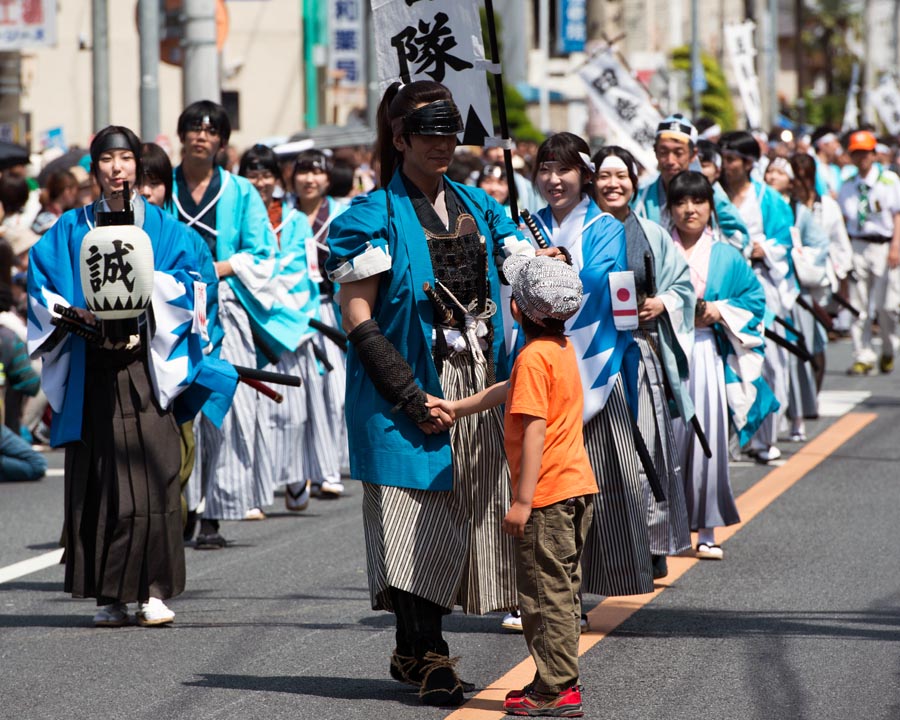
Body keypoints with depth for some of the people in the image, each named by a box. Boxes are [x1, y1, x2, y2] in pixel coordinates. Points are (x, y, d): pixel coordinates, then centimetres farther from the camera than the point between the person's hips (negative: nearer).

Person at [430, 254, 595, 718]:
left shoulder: (533, 357, -18)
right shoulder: (562, 349, 11)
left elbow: (535, 432, -22)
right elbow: (512, 391, 25)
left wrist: (522, 501, -21)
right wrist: (458, 407, 32)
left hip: (547, 495, -9)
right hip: (576, 487, 9)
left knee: (544, 594, -2)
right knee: (561, 592, 16)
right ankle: (562, 680, 22)